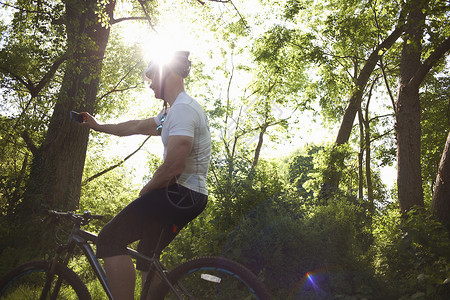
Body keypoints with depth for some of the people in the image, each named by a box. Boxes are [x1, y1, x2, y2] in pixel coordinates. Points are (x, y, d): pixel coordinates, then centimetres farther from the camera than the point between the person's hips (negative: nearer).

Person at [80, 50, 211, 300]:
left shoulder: (183, 109, -17)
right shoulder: (171, 111, 17)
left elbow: (173, 168, -24)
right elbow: (138, 127, 29)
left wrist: (146, 190, -7)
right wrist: (99, 126, 37)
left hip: (182, 194, -11)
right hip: (189, 196, 11)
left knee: (110, 239, -11)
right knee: (146, 254, 20)